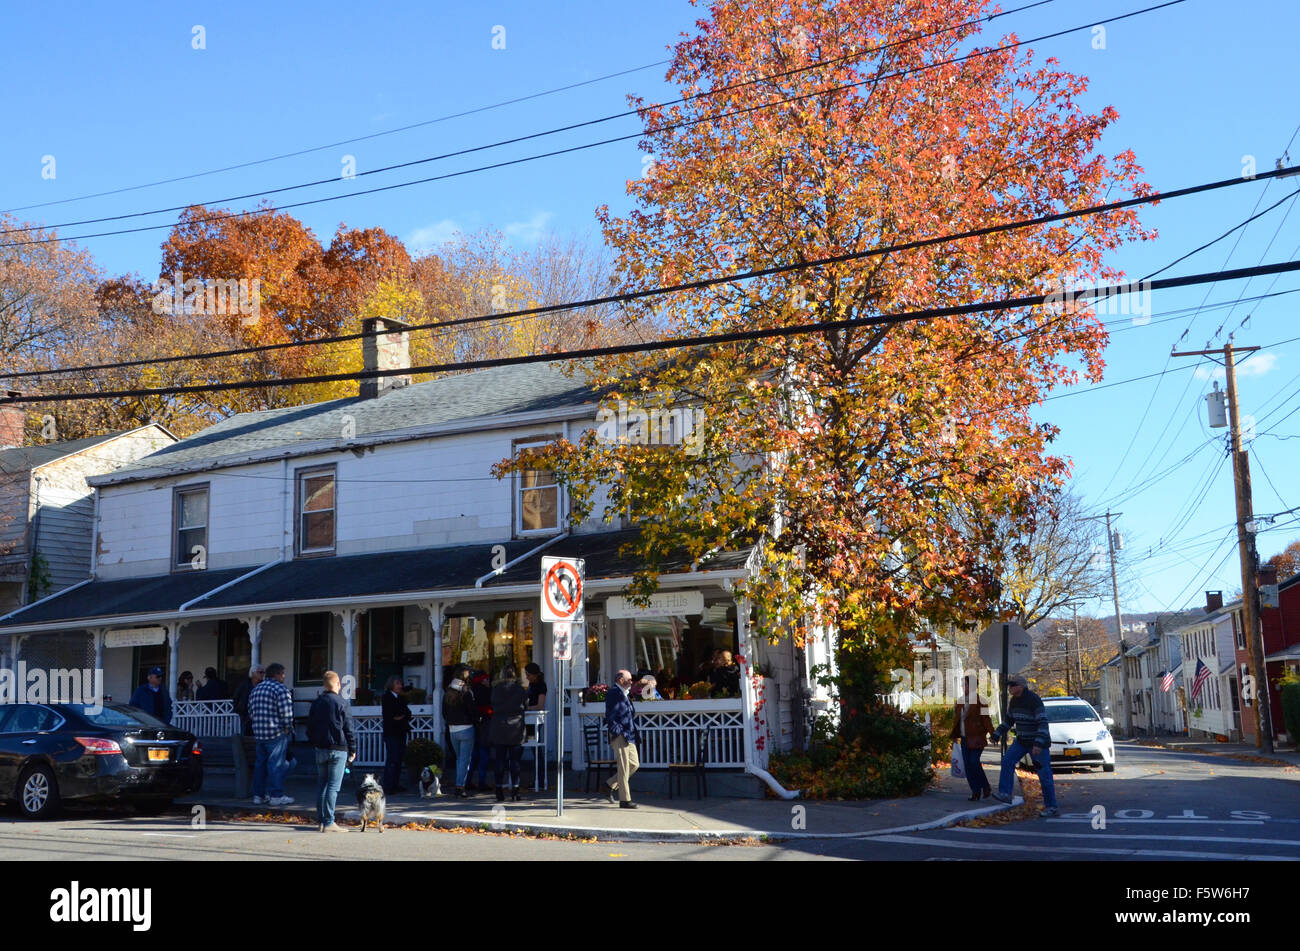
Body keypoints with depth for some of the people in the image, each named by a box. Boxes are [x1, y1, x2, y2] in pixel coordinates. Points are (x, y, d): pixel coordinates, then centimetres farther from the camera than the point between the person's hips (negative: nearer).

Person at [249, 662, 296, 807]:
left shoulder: (256, 689, 16)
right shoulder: (281, 690, -11)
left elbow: (251, 713, 17)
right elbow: (286, 713, -16)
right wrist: (287, 729, -3)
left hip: (259, 733, 8)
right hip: (276, 734, -8)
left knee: (261, 764, 14)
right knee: (277, 764, -4)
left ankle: (258, 795, 17)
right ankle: (276, 796, -3)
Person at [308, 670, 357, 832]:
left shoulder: (316, 703, 8)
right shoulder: (340, 703, -9)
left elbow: (309, 727, 15)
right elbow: (349, 728, -6)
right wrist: (353, 749, 3)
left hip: (320, 750, 5)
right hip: (338, 749, -5)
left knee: (321, 785, 13)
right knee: (333, 786, -5)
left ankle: (321, 819, 15)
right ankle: (329, 823, -8)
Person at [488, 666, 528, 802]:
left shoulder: (496, 689, 3)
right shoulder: (520, 689, -2)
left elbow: (493, 705, 12)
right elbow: (526, 704, 10)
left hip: (497, 729, 1)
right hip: (515, 730, -1)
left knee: (498, 761, 5)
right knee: (515, 761, 3)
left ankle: (499, 793, 5)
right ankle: (515, 793, 1)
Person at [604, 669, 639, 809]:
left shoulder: (625, 694, 18)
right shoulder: (613, 693, -12)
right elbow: (611, 715, -18)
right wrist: (618, 731, -20)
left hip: (629, 736, 10)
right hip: (619, 736, -10)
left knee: (634, 764, 12)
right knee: (624, 768, -5)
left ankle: (611, 784, 24)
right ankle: (625, 800, 1)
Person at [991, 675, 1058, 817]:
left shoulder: (1034, 700, -24)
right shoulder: (1014, 700, 2)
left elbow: (1043, 723, -28)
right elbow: (1009, 720, 15)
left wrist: (1039, 744, -38)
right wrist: (997, 734, 7)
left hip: (1039, 741, -8)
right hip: (1022, 740, 8)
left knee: (1044, 775, -5)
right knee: (1007, 761, -10)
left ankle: (1052, 807, 4)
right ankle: (1004, 794, -11)